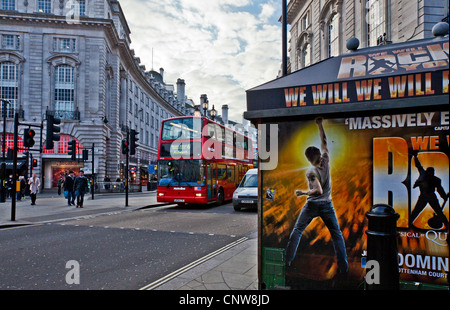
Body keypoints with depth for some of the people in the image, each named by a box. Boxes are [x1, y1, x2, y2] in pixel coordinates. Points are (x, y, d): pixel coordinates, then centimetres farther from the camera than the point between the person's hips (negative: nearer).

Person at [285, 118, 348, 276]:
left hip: (312, 205, -3)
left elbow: (318, 190, -25)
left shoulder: (311, 171, -17)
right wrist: (320, 124, 8)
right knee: (337, 235, 9)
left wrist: (303, 192, -13)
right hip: (327, 205, 4)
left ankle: (287, 260, 11)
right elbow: (324, 142, 4)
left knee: (297, 230, 9)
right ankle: (343, 267, 7)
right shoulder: (326, 161, -7)